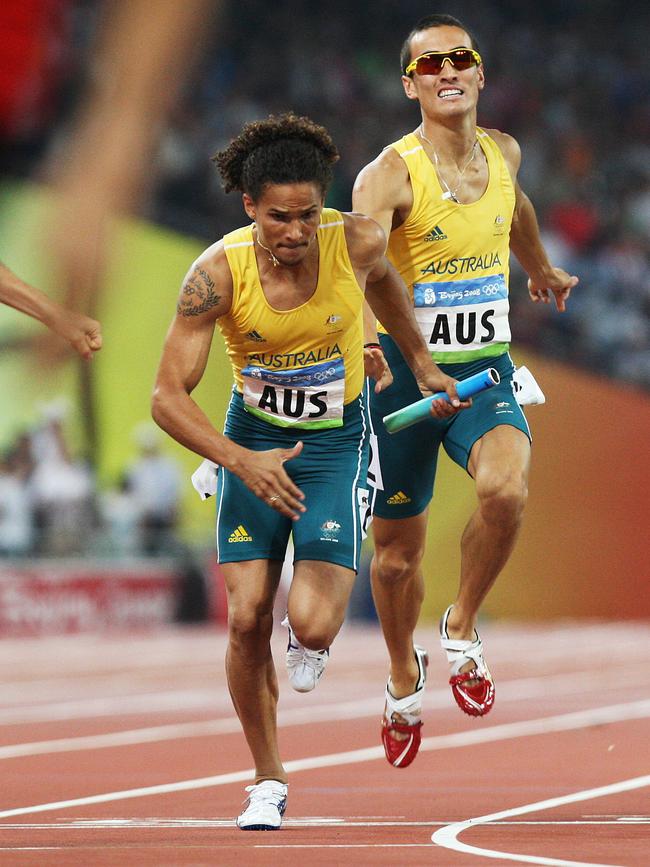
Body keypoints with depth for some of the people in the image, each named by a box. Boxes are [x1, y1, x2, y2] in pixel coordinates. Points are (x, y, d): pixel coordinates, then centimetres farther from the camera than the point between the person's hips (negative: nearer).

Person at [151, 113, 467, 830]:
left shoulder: (356, 243, -18)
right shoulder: (218, 273, -21)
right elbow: (167, 397, -21)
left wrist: (421, 365, 20)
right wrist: (240, 460, -34)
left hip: (337, 443, 0)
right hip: (253, 440, 0)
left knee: (312, 627, -16)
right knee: (247, 621, -7)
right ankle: (267, 782, 15)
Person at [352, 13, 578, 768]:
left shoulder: (502, 153, 2)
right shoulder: (390, 175, -16)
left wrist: (542, 270, 45)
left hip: (485, 371, 2)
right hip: (403, 369, -2)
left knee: (506, 488, -29)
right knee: (397, 549, 9)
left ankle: (463, 628, -3)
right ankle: (404, 680, 38)